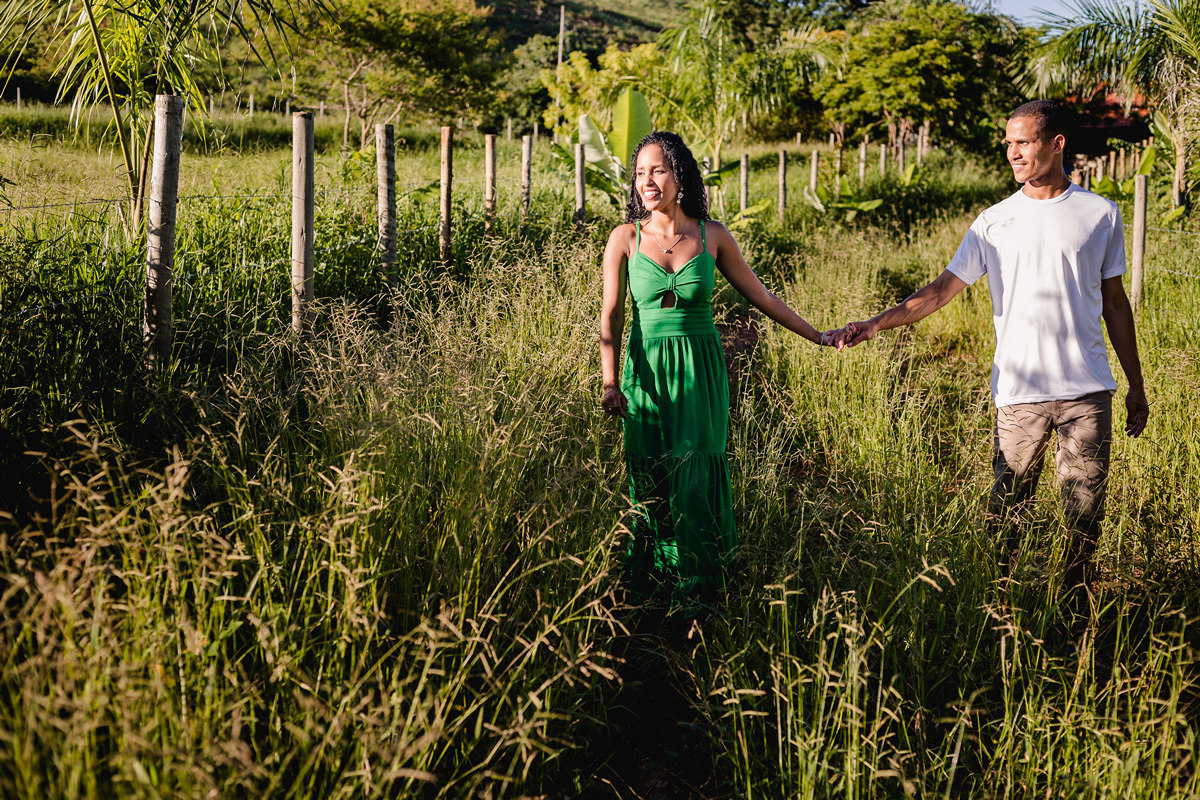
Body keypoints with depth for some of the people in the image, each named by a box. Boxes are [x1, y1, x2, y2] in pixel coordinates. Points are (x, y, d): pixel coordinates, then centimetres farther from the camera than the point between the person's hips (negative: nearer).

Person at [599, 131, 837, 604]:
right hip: (646, 370, 0)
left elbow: (759, 295, 10)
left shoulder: (712, 236, 2)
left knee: (697, 475, -2)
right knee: (650, 480, 2)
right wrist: (611, 382, -14)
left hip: (701, 369, 0)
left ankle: (700, 589, 11)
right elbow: (611, 315, -3)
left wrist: (817, 336, 11)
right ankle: (651, 592, 15)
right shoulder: (626, 238, 0)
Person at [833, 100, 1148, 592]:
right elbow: (943, 288, 3)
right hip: (1020, 390, 0)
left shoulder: (1100, 215, 6)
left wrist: (1136, 386, 13)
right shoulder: (994, 222, 5)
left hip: (1088, 390, 0)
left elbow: (1114, 303, 12)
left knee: (1085, 508, 4)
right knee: (1007, 507, 1)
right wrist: (876, 324, -10)